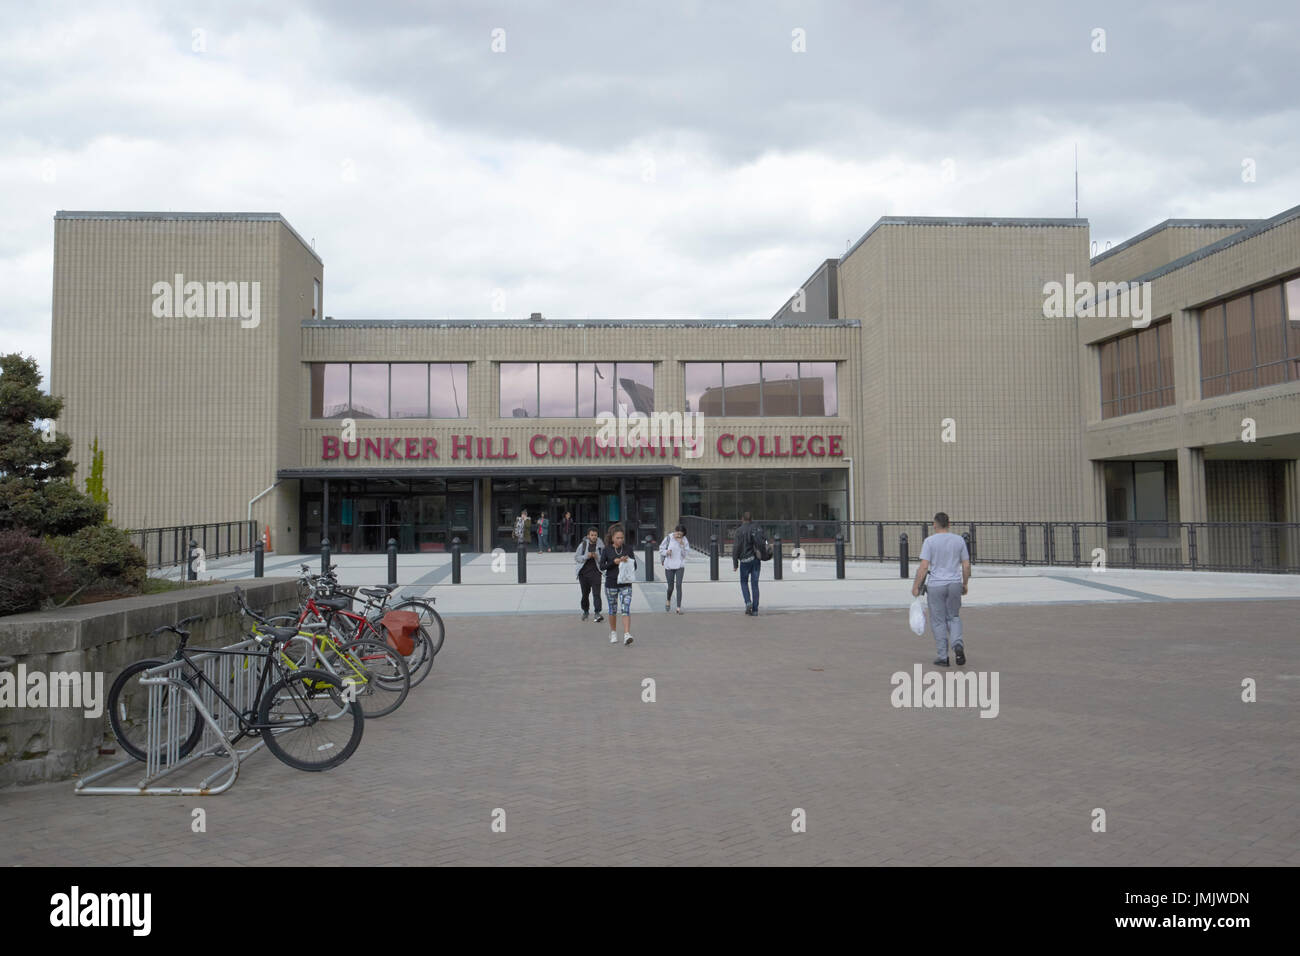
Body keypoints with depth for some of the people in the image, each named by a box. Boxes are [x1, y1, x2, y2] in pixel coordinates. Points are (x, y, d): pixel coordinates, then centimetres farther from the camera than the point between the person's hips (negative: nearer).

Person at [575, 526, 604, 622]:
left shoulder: (600, 545, 1)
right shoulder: (583, 544, 1)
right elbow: (576, 557, 1)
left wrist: (597, 557, -16)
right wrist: (586, 556, -14)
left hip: (595, 572, -1)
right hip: (584, 572, 1)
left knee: (596, 594, -12)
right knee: (585, 593, 13)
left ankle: (598, 613, -16)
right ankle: (585, 611, 33)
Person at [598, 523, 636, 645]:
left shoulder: (628, 548, 2)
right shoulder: (606, 550, -1)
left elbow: (635, 566, 5)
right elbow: (602, 566, -4)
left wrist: (628, 561, -16)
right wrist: (614, 562, -17)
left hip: (625, 584, 0)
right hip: (611, 584, 0)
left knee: (626, 609, -13)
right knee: (613, 610, 10)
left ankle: (627, 635, -20)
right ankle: (613, 633, 30)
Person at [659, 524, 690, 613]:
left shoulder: (684, 540, -3)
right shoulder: (669, 538, -5)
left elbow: (686, 553, -6)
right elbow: (661, 549, 3)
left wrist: (682, 545, -20)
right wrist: (666, 552, -17)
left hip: (680, 566, 0)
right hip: (669, 566, 0)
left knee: (679, 585, -11)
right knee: (670, 587, 5)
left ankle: (679, 608, -9)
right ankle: (668, 600, 39)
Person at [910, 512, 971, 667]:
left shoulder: (930, 541, -7)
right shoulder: (959, 540, 3)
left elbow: (924, 566, -12)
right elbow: (966, 565, 4)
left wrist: (916, 586, -5)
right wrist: (965, 584, 17)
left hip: (936, 586, -3)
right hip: (955, 584, 3)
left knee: (938, 621, 6)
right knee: (953, 617, 17)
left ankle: (943, 656, 8)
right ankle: (958, 644, -8)